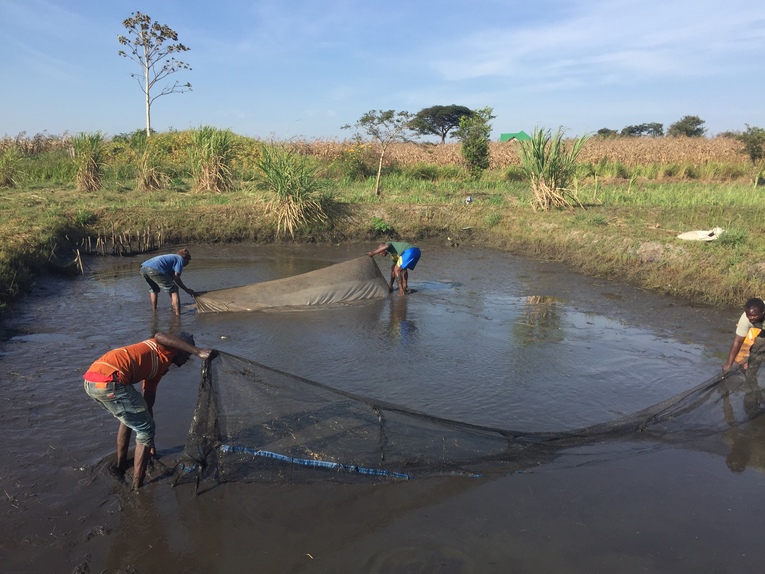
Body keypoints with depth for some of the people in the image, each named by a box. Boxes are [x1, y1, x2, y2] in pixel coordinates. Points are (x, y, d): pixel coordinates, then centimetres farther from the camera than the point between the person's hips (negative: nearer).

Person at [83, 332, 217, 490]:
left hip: (91, 381, 10)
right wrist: (199, 352, -22)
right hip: (109, 381, -10)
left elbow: (148, 403, 36)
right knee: (146, 430, 6)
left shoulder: (158, 366, 31)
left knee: (129, 418, 35)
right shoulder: (166, 350, 8)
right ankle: (137, 486, 13)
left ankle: (121, 466, 48)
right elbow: (159, 336, -20)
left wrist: (149, 442, 42)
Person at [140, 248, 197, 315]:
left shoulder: (172, 257, 37)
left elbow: (170, 278, 36)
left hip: (143, 268, 9)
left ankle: (154, 310, 39)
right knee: (173, 290, 0)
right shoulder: (180, 259, 14)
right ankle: (178, 313, -8)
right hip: (154, 269, -9)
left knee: (154, 289, 35)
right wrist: (187, 290, 9)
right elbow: (176, 277, 0)